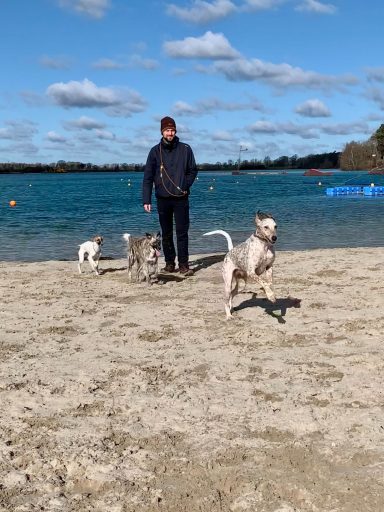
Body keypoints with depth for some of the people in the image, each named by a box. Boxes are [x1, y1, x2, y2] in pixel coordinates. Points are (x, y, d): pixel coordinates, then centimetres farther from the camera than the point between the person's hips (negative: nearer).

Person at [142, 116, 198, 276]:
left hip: (181, 198, -1)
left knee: (182, 233, -3)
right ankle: (169, 263, 17)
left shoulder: (185, 149, 1)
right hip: (163, 199, 1)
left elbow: (193, 170, 8)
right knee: (166, 234, 8)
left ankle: (184, 265, 1)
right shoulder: (155, 151, 2)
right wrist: (146, 200, -6)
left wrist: (186, 186, -8)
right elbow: (148, 177, 1)